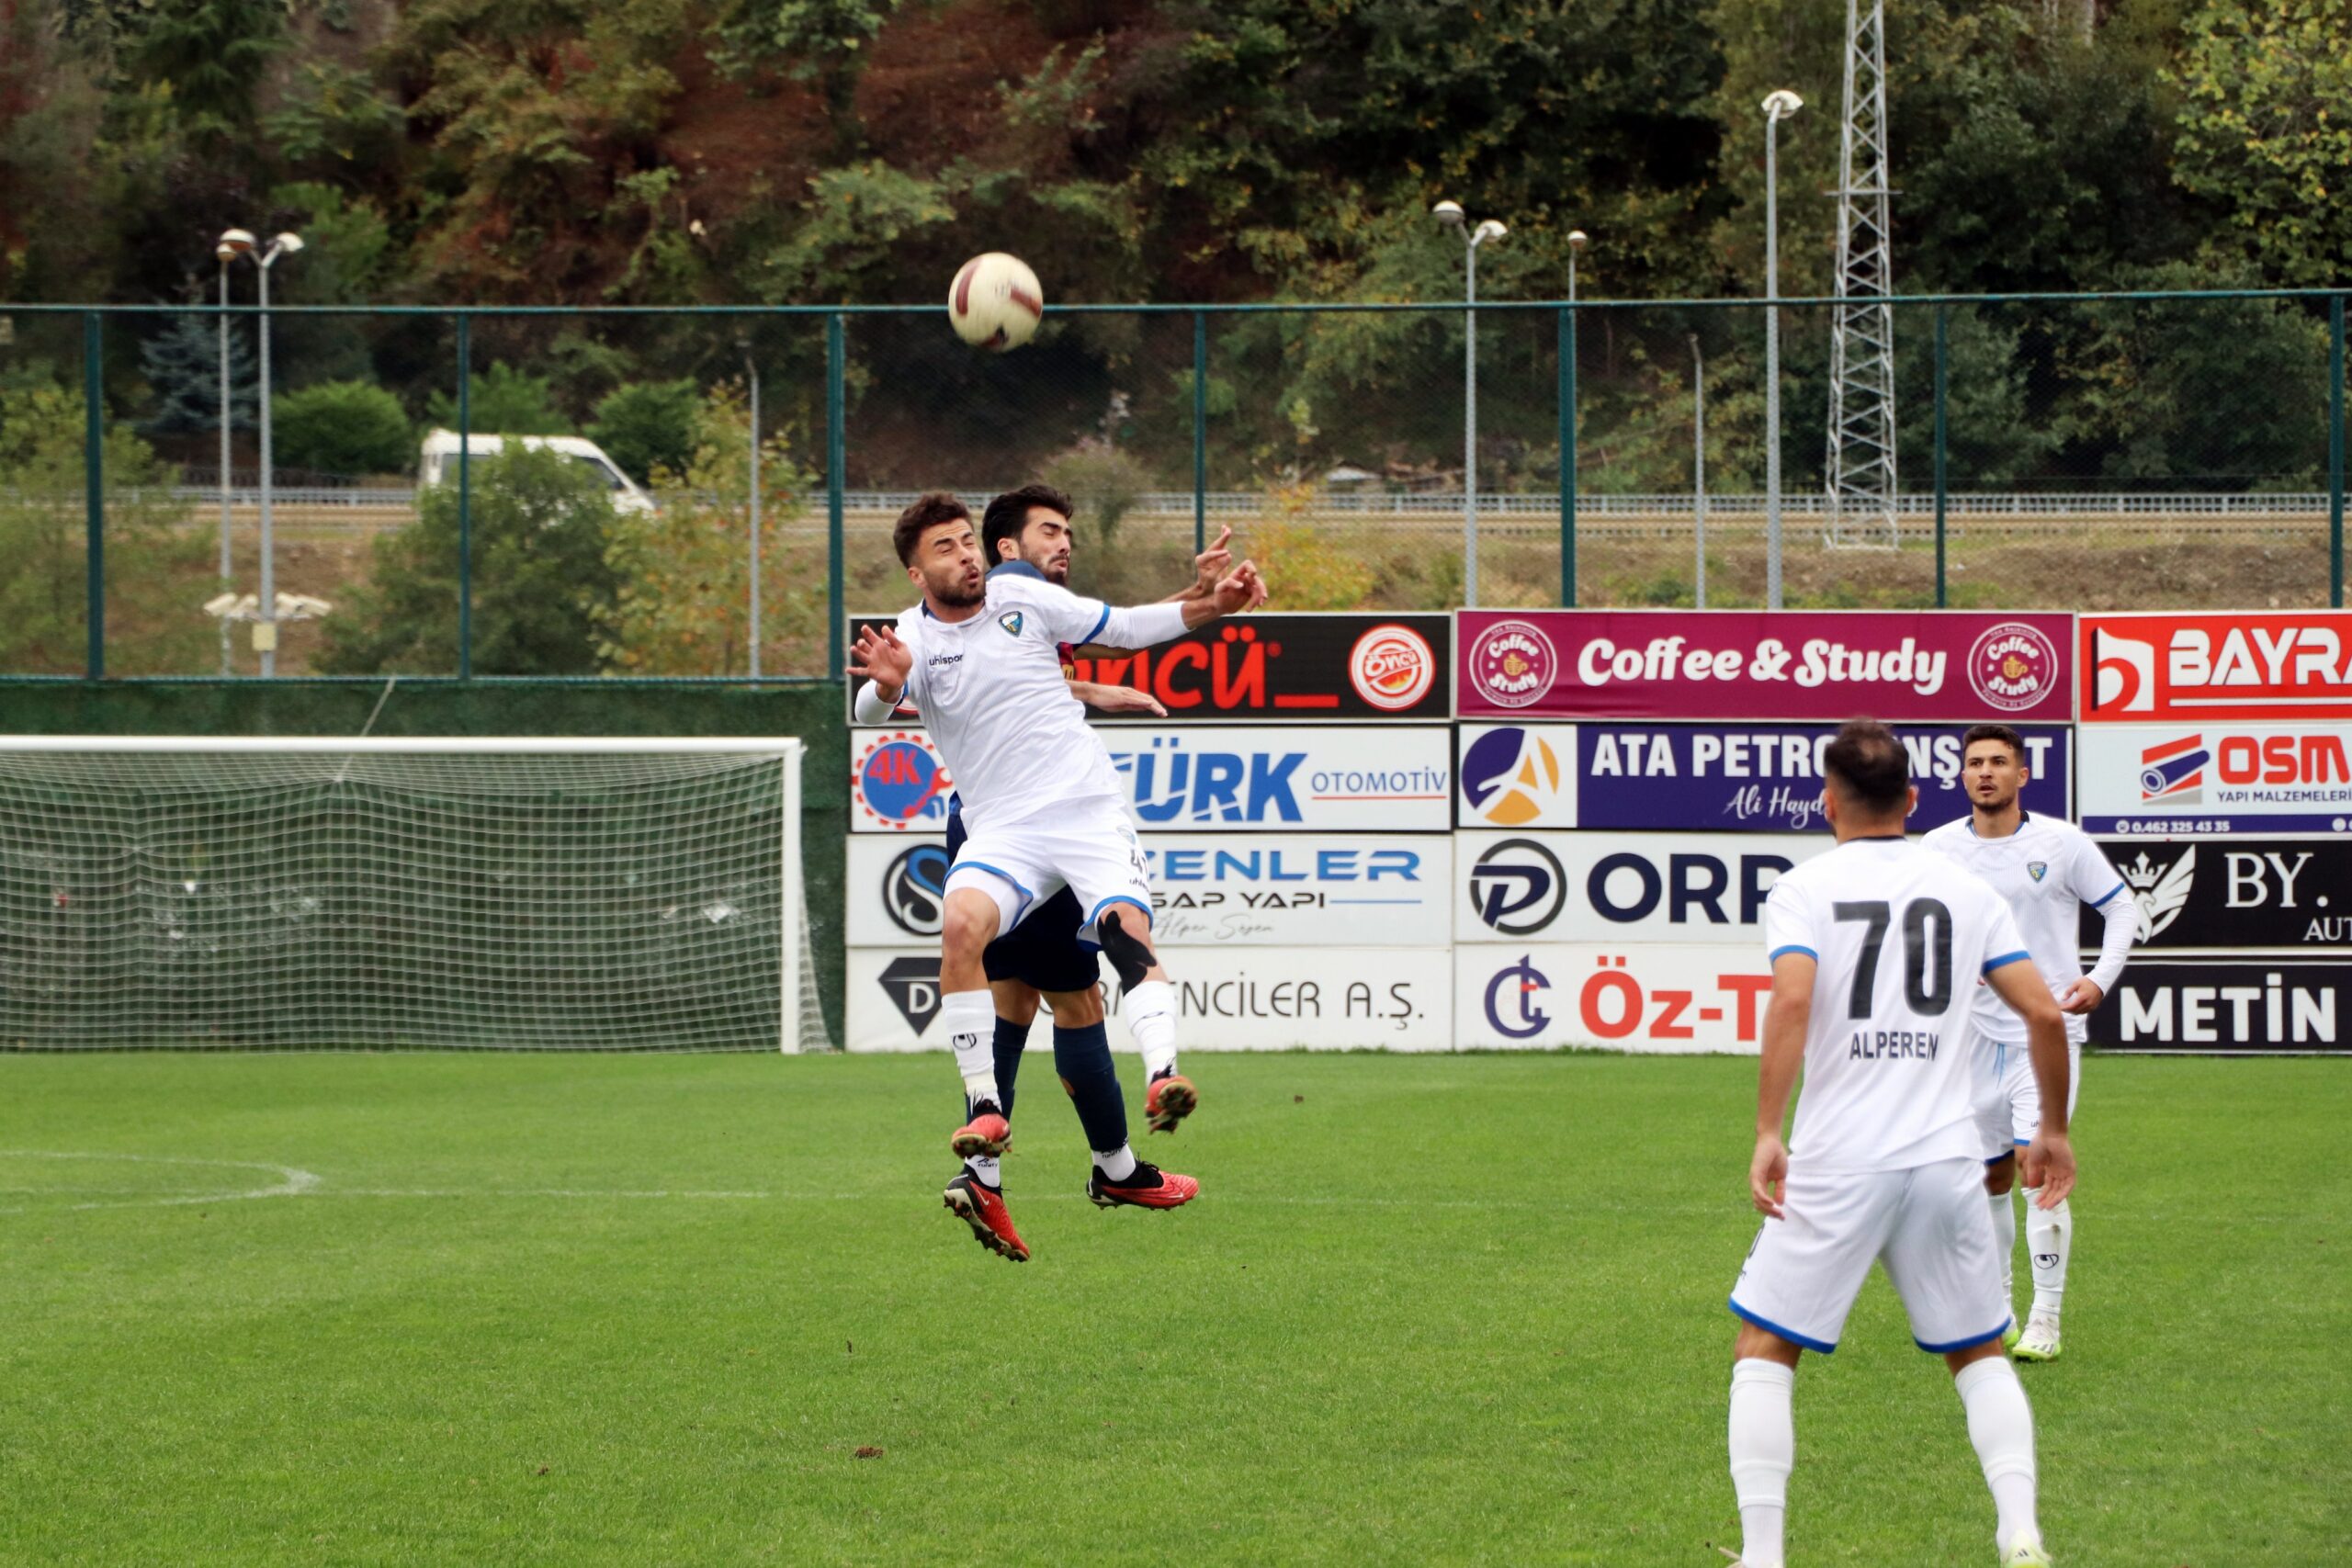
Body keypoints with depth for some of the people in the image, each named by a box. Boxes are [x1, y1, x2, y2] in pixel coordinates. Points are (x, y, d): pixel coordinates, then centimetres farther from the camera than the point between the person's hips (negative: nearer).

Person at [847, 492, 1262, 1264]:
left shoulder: (1022, 596, 6)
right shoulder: (912, 637, 2)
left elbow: (1123, 627, 18)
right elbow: (871, 709, -17)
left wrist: (1211, 605, 7)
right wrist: (886, 684, -40)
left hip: (1088, 808, 1)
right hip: (1001, 830, 0)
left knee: (1127, 926, -25)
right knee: (962, 923, -28)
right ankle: (985, 1111, -25)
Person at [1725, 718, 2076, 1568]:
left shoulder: (1803, 889, -1)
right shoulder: (1967, 891, 9)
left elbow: (1791, 999, -18)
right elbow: (2044, 1013, 5)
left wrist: (1767, 1132, -18)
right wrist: (2055, 1130, 18)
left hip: (1837, 1166, -3)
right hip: (1947, 1162, 3)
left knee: (1763, 1352, 9)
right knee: (1979, 1354, 17)